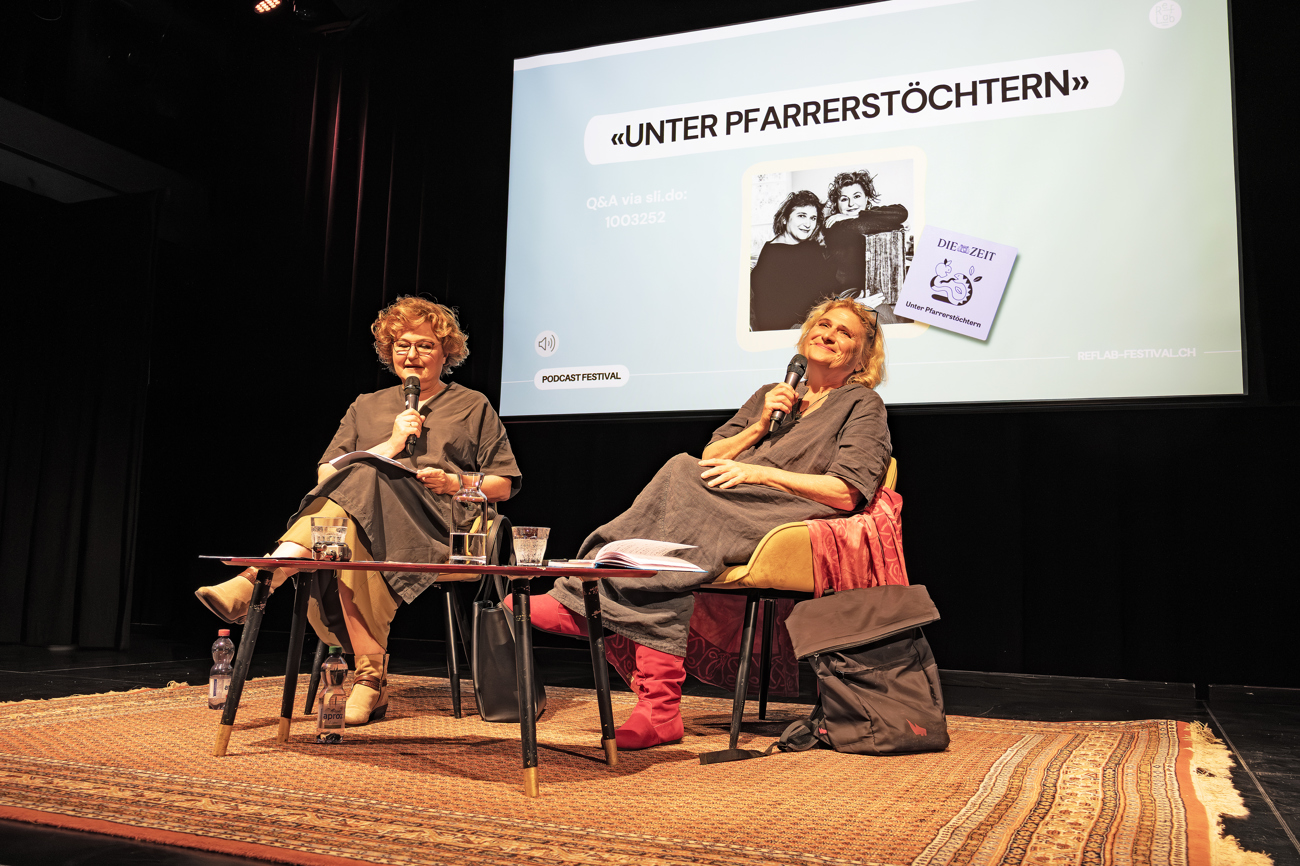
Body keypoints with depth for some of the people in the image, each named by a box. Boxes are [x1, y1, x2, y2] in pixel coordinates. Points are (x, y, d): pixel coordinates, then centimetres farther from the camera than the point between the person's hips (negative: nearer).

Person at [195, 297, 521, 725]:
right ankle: (371, 677, -45)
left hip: (435, 527, -3)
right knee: (348, 541, -40)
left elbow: (504, 485, 17)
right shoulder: (366, 406, 28)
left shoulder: (473, 406, 21)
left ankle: (255, 582, -48)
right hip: (364, 518, 3)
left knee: (361, 482, -37)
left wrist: (456, 483, -4)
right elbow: (325, 474, 14)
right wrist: (390, 445, 1)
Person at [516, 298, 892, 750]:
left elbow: (844, 494, -3)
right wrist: (760, 427, 5)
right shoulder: (769, 395, 30)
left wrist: (758, 472, -8)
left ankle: (583, 602, -27)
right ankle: (659, 709, -35)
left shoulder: (863, 405, 13)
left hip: (788, 520, -4)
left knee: (683, 477, -29)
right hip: (727, 511, 4)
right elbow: (709, 459, 20)